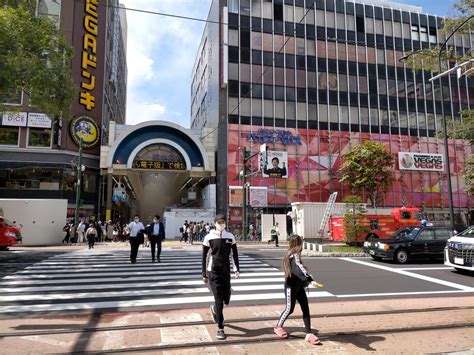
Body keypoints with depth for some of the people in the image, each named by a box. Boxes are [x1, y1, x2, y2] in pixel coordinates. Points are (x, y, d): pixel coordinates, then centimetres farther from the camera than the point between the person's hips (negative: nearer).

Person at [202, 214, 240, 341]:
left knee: (226, 299, 9)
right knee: (219, 299, -7)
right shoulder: (209, 237, -6)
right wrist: (204, 274, 0)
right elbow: (204, 256, 0)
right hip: (213, 271, -3)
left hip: (226, 271, 4)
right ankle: (220, 329, 5)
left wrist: (236, 269, -5)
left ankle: (214, 309, 44)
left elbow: (235, 254, 6)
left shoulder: (230, 236, 2)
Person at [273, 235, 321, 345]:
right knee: (289, 309, 6)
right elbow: (300, 269, -34)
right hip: (291, 286, -8)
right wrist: (310, 280, -43)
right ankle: (278, 327, 29)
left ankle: (309, 334, 6)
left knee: (306, 308, 3)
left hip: (299, 285, 8)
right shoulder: (294, 256, -21)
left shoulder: (291, 254, 7)